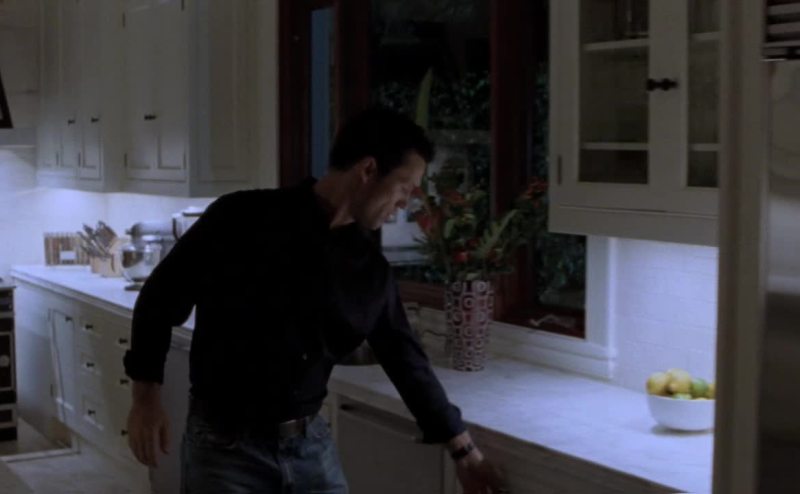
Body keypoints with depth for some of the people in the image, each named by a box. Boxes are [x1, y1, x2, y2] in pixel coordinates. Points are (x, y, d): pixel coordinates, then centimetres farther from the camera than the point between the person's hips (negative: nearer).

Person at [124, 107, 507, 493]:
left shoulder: (369, 266, 2)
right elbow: (161, 297, -3)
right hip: (226, 445, -4)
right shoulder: (242, 219, -12)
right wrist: (146, 399, -8)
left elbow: (407, 360, 10)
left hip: (311, 443, 5)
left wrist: (464, 451, 14)